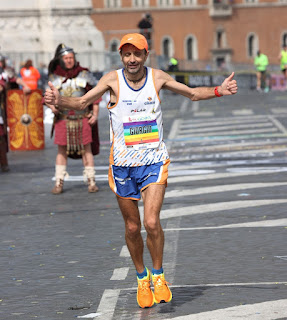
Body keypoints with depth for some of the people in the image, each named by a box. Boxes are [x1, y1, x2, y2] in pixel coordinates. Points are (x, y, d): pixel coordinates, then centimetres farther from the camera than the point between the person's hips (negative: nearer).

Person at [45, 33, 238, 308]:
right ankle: (141, 278, 29)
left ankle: (158, 276, 5)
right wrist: (58, 100, -27)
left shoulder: (157, 77, 0)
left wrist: (219, 91, -3)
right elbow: (82, 103, -7)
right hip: (123, 164, 0)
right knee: (132, 227, 8)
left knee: (151, 222, -16)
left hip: (154, 161, 0)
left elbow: (192, 93, 12)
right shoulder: (113, 80, -5)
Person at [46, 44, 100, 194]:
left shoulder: (84, 74, 2)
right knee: (62, 150, 2)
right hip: (63, 119, 1)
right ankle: (59, 183, 6)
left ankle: (91, 181, 6)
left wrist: (95, 114, -1)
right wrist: (51, 105, -8)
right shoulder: (54, 77, 5)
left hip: (82, 118, -1)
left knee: (86, 149, -1)